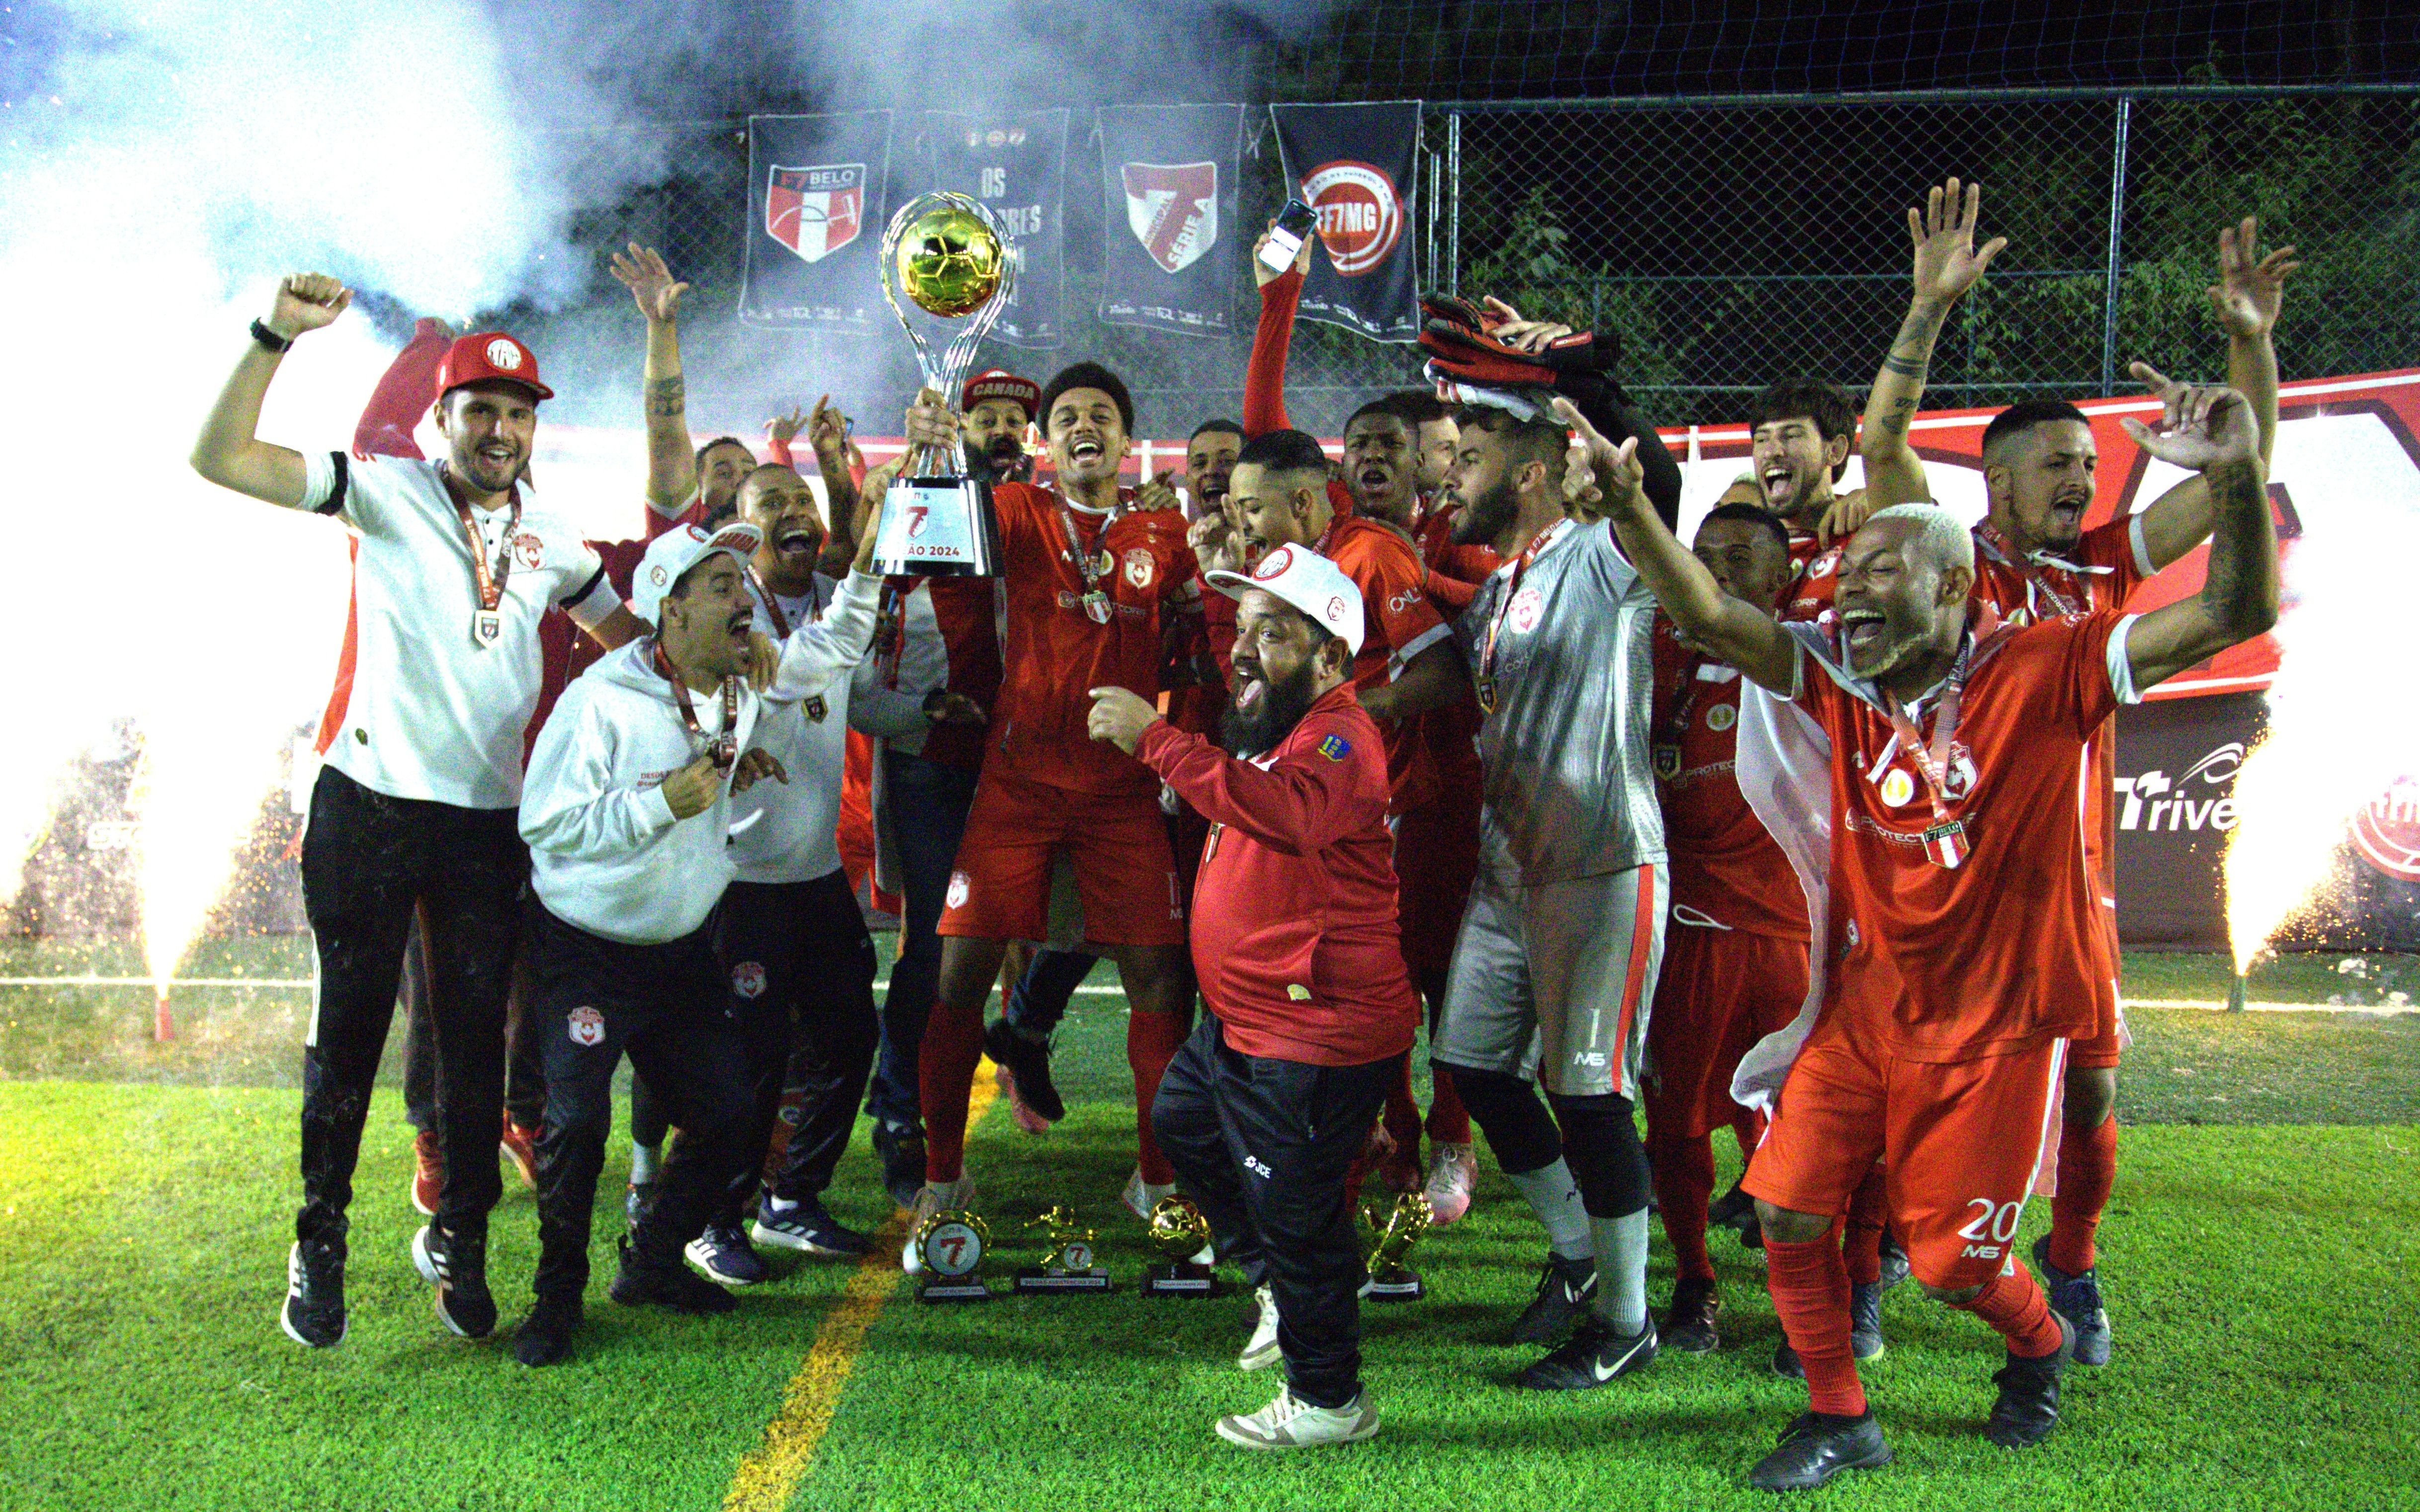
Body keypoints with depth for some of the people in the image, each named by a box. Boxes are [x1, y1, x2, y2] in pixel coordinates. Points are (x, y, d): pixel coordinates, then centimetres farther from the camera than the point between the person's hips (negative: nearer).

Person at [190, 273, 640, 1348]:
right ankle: (320, 1247, 20)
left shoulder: (552, 540, 11)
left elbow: (629, 638, 25)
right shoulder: (386, 492, -2)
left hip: (490, 820, 4)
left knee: (476, 1039, 9)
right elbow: (220, 458, -11)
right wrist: (276, 336, -21)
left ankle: (457, 1242, 24)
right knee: (350, 1028, 5)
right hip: (369, 805, -3)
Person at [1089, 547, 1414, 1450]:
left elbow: (1286, 811, -40)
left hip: (1316, 1037, -11)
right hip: (1244, 1020, 11)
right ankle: (1279, 1284, 41)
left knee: (1295, 1215, 0)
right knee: (1181, 1119, 28)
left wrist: (1155, 741, -41)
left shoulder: (1338, 735, -20)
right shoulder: (1273, 732, 14)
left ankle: (1329, 1401, 18)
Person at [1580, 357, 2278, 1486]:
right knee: (1789, 1205, -3)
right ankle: (1840, 1419, 18)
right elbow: (1710, 617, -13)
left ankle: (2040, 1347, 42)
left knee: (1951, 1257, 6)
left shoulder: (2043, 673, -14)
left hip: (1997, 1022, -3)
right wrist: (1629, 504, -28)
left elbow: (2235, 614, -20)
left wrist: (2235, 478, -36)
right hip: (1863, 1007, 4)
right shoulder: (1834, 679, -4)